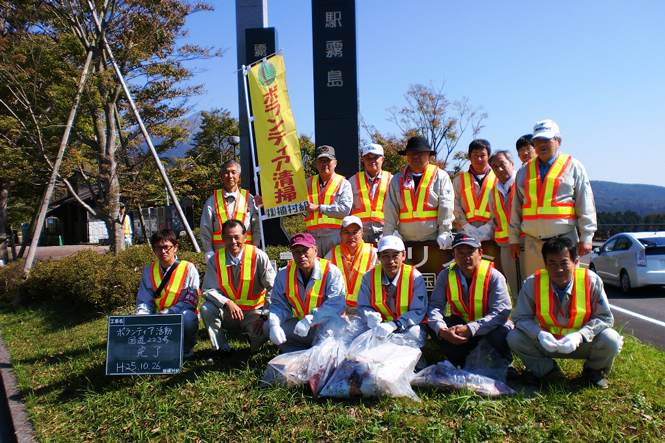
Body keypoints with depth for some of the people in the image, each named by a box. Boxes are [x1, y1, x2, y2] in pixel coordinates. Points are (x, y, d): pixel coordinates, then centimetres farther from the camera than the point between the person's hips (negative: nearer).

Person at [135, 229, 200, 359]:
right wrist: (141, 315, -13)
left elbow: (191, 300, -10)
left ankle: (187, 348, -4)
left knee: (187, 316, -37)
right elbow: (144, 301, 10)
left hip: (182, 316, -3)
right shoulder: (148, 272, 8)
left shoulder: (188, 268, -4)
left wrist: (170, 311, -24)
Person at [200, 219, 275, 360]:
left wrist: (264, 316, -20)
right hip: (228, 312, 3)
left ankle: (255, 345, 9)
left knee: (264, 330, -31)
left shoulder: (258, 256, -12)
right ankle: (221, 348, -1)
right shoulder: (215, 260, -5)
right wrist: (227, 303, -27)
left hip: (254, 313, -3)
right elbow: (208, 290, -9)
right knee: (206, 308, -23)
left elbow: (273, 289, -13)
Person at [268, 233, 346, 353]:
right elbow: (279, 304, 0)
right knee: (268, 326, -13)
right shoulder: (284, 274, 1)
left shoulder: (331, 272, -13)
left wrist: (309, 321, -35)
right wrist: (274, 325, -23)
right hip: (298, 324, 5)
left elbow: (336, 305, -23)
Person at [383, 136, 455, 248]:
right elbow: (390, 211, 10)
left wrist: (444, 233, -9)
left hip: (434, 240, -2)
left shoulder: (440, 176, 6)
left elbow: (446, 207, -1)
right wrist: (388, 237, 4)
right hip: (405, 241, 2)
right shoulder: (397, 179, 13)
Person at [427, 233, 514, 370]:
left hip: (488, 328, -2)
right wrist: (442, 330, -36)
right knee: (434, 327, -24)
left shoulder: (494, 276, -16)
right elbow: (435, 307, -13)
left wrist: (471, 329, -38)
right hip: (460, 324, 2)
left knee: (500, 333, -35)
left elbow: (501, 312, -24)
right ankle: (463, 364, -4)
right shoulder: (445, 276, -8)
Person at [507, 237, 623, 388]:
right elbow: (521, 317, -13)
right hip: (546, 344, 1)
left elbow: (604, 318, -13)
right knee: (514, 338, -23)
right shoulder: (533, 283, -17)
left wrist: (579, 336, -31)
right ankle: (547, 370, 8)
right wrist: (539, 334, -34)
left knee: (612, 340, -29)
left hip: (582, 344, 0)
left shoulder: (591, 281, -18)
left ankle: (593, 371, 8)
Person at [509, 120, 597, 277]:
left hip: (564, 240, -3)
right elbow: (515, 209, 16)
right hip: (533, 243, 3)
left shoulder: (573, 167, 6)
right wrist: (514, 240, 12)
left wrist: (586, 238, -4)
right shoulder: (524, 172, 14)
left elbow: (586, 205, 3)